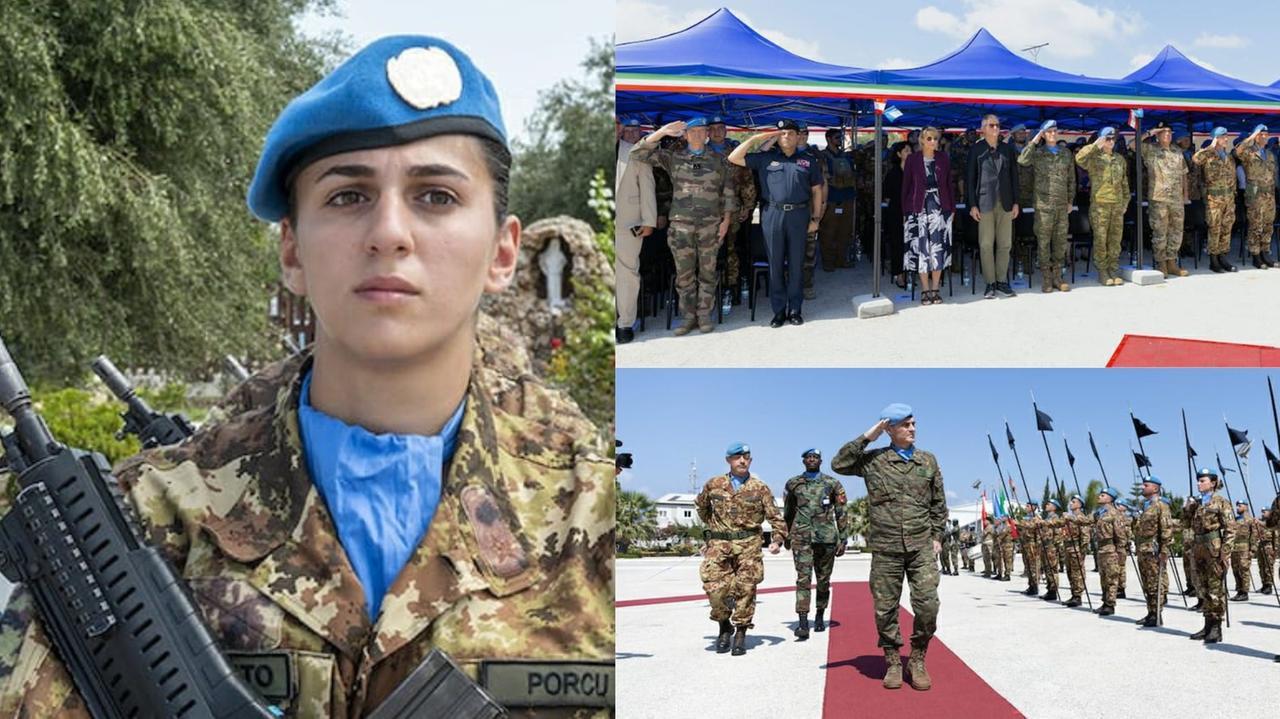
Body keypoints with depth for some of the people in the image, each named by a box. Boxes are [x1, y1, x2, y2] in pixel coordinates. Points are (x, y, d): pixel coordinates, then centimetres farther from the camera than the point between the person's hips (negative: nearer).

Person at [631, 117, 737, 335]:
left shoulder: (718, 160, 8)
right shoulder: (673, 157, 6)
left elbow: (728, 192, 9)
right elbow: (638, 154, -2)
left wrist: (726, 220, 0)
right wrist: (661, 133, -13)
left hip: (711, 224, 0)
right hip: (681, 224, 0)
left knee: (707, 273, 3)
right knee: (684, 274, 2)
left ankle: (704, 315, 12)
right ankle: (688, 317, 10)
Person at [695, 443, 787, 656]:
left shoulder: (760, 488, 4)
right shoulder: (714, 485, 7)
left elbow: (774, 517, 2)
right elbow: (701, 506, 26)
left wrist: (778, 540, -12)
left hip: (749, 544, -1)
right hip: (719, 544, 1)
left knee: (745, 589, -4)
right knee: (715, 587, -9)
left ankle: (740, 634, 8)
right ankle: (724, 628, 14)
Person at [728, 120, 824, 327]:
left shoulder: (807, 161, 10)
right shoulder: (765, 158, 8)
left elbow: (816, 190, 12)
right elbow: (734, 158, 2)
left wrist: (815, 218, 6)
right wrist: (755, 139, -1)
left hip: (798, 215, 0)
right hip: (773, 214, 0)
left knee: (795, 264, 5)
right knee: (775, 264, 3)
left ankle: (794, 309, 12)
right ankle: (779, 310, 10)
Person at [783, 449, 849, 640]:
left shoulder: (833, 484, 4)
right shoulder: (793, 484, 8)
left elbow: (841, 514, 4)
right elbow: (787, 513, 20)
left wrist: (843, 540, -1)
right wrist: (787, 536, 22)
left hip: (826, 538, 1)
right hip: (801, 538, -1)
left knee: (823, 581, 9)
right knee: (803, 578, -12)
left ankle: (819, 617, 27)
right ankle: (803, 624, -19)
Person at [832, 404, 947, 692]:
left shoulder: (928, 461, 11)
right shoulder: (873, 459, 4)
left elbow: (938, 503, 16)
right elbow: (839, 464, -5)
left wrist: (937, 536, 10)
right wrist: (866, 438, -5)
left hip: (921, 547, 1)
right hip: (885, 548, -1)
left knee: (927, 604, -8)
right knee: (885, 608, 2)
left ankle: (917, 661, 8)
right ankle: (892, 662, 17)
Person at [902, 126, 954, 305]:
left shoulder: (943, 159, 6)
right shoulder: (913, 160, 1)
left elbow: (948, 183, 9)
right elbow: (906, 185, 3)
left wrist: (952, 207, 5)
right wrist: (906, 209, -1)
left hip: (940, 207, 2)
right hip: (919, 208, -2)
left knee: (939, 248, -1)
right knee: (921, 248, -2)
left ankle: (935, 289, 6)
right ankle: (925, 289, 5)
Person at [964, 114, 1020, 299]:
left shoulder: (1007, 149, 11)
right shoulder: (976, 150, 1)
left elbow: (1014, 176, 13)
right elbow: (969, 178, 0)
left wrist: (1015, 202, 7)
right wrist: (972, 205, -7)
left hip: (1005, 203, 3)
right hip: (985, 203, -3)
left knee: (1005, 244, 4)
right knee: (986, 245, -4)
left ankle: (1001, 281, 12)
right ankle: (990, 283, 2)